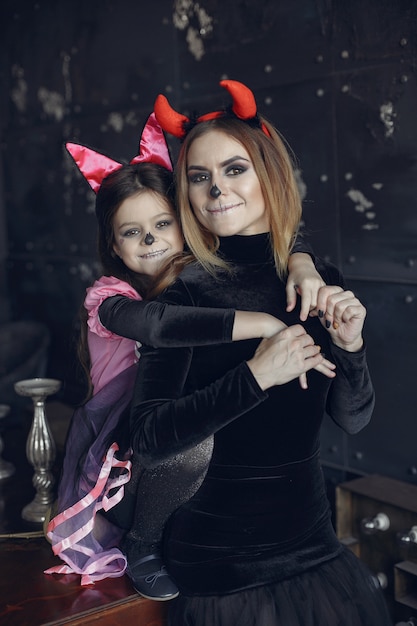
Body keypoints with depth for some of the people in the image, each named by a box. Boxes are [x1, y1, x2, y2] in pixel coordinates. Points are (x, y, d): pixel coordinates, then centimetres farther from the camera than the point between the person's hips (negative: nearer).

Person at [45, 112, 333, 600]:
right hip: (126, 458, -5)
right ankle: (144, 546, -5)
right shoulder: (109, 298, -18)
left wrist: (300, 265, -31)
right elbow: (158, 324, -40)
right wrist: (268, 325, -49)